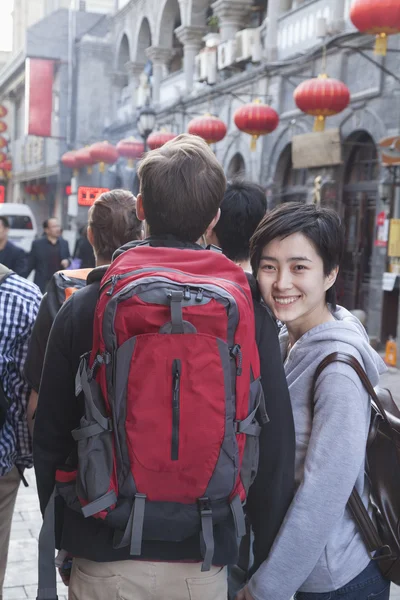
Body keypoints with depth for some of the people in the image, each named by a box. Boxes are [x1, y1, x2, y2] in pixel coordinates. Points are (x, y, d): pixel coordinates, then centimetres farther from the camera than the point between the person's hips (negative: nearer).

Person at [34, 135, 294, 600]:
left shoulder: (82, 307, -9)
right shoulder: (250, 312, -9)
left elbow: (50, 437, -3)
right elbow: (278, 446, -7)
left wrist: (61, 539, 12)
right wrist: (261, 558, 7)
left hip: (105, 561, 0)